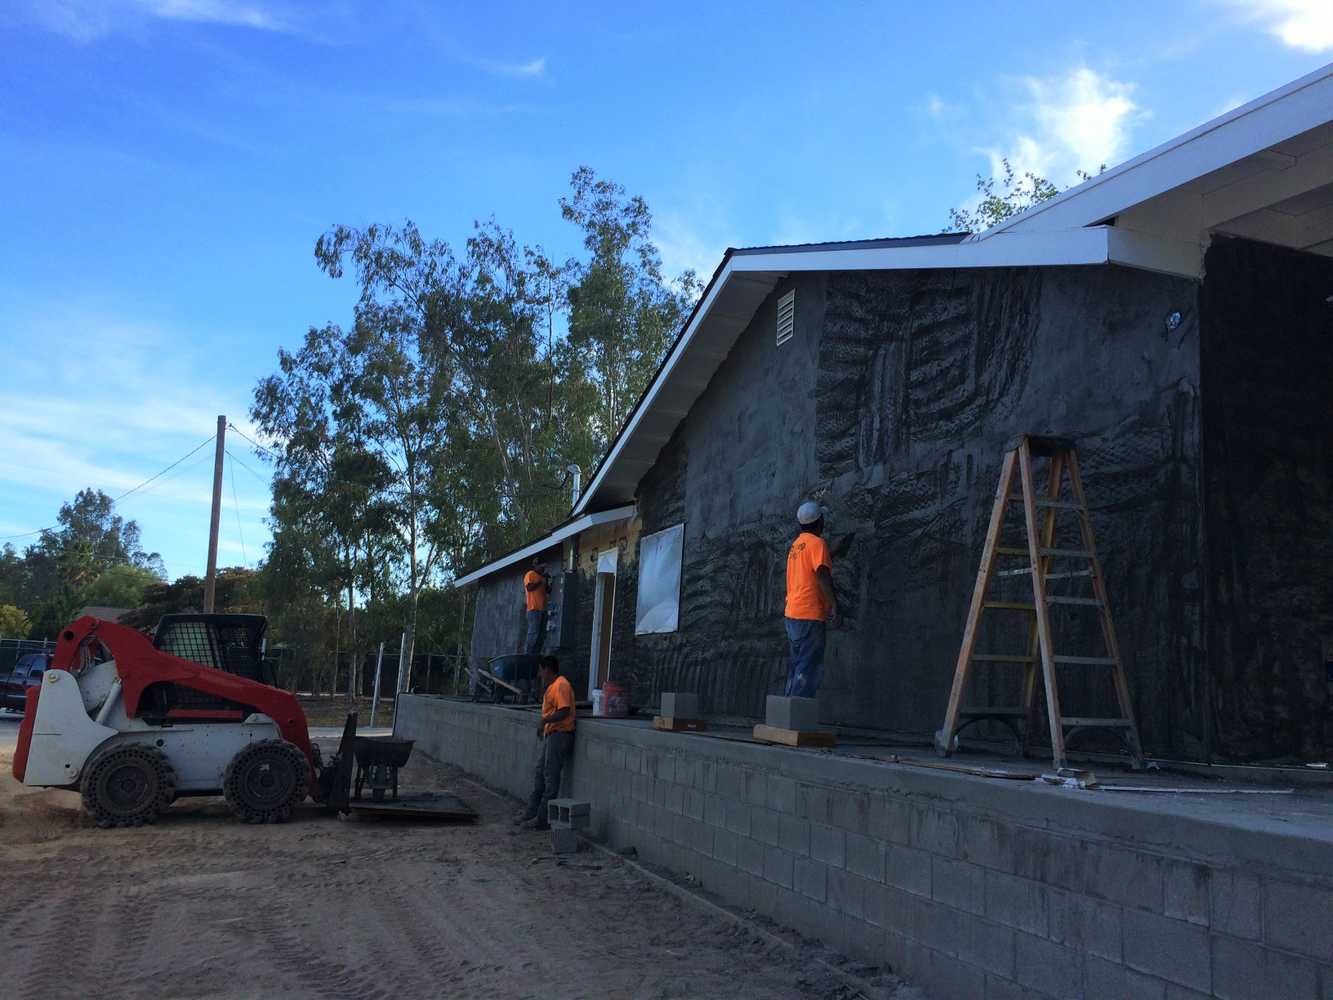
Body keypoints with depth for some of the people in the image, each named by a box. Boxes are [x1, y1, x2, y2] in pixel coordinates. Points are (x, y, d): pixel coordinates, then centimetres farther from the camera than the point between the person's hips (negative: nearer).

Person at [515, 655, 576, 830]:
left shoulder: (561, 685, -15)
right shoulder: (552, 686, 18)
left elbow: (564, 711, -25)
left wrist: (544, 720, -22)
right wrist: (542, 727, 20)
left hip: (559, 735, -11)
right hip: (550, 735, 11)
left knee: (551, 778, -6)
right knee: (539, 774, 15)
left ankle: (544, 819, -2)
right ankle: (532, 812, 22)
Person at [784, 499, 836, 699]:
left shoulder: (796, 544, 17)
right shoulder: (817, 543, -9)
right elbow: (823, 574, -19)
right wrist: (833, 604, -15)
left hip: (792, 613, 9)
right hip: (810, 615, -9)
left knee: (797, 666, 14)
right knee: (810, 668, -8)